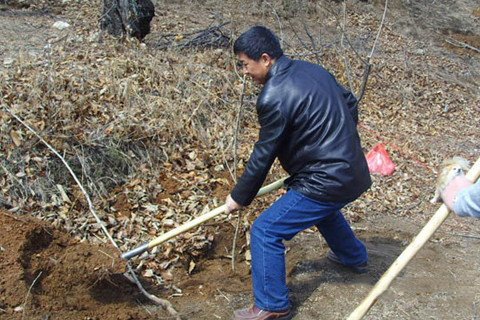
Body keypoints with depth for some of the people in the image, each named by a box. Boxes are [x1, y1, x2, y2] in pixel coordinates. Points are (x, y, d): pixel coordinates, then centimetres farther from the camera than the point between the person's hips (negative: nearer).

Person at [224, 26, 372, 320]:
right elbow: (350, 103, 17)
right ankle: (354, 257, 60)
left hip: (326, 181, -10)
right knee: (324, 208, 38)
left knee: (265, 231, -4)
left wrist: (239, 197, 0)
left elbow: (263, 156, -13)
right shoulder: (312, 69, 6)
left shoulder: (274, 96, -19)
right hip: (353, 172, 10)